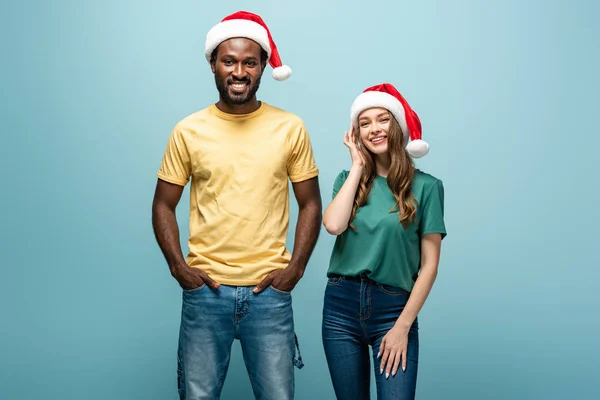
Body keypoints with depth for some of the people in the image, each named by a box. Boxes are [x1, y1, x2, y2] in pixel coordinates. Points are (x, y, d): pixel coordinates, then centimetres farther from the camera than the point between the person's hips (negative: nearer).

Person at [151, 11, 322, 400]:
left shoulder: (290, 128, 1)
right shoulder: (188, 131, 0)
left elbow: (310, 203, 6)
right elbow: (163, 205, 7)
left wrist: (296, 267, -4)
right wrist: (178, 266, -5)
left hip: (269, 292, 0)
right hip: (205, 291, 0)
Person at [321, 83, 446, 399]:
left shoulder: (425, 186, -2)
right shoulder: (348, 179, 8)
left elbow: (429, 264, -4)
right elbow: (333, 225, -14)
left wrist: (403, 326, -10)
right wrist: (358, 166, -5)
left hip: (393, 308, -3)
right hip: (341, 305, 3)